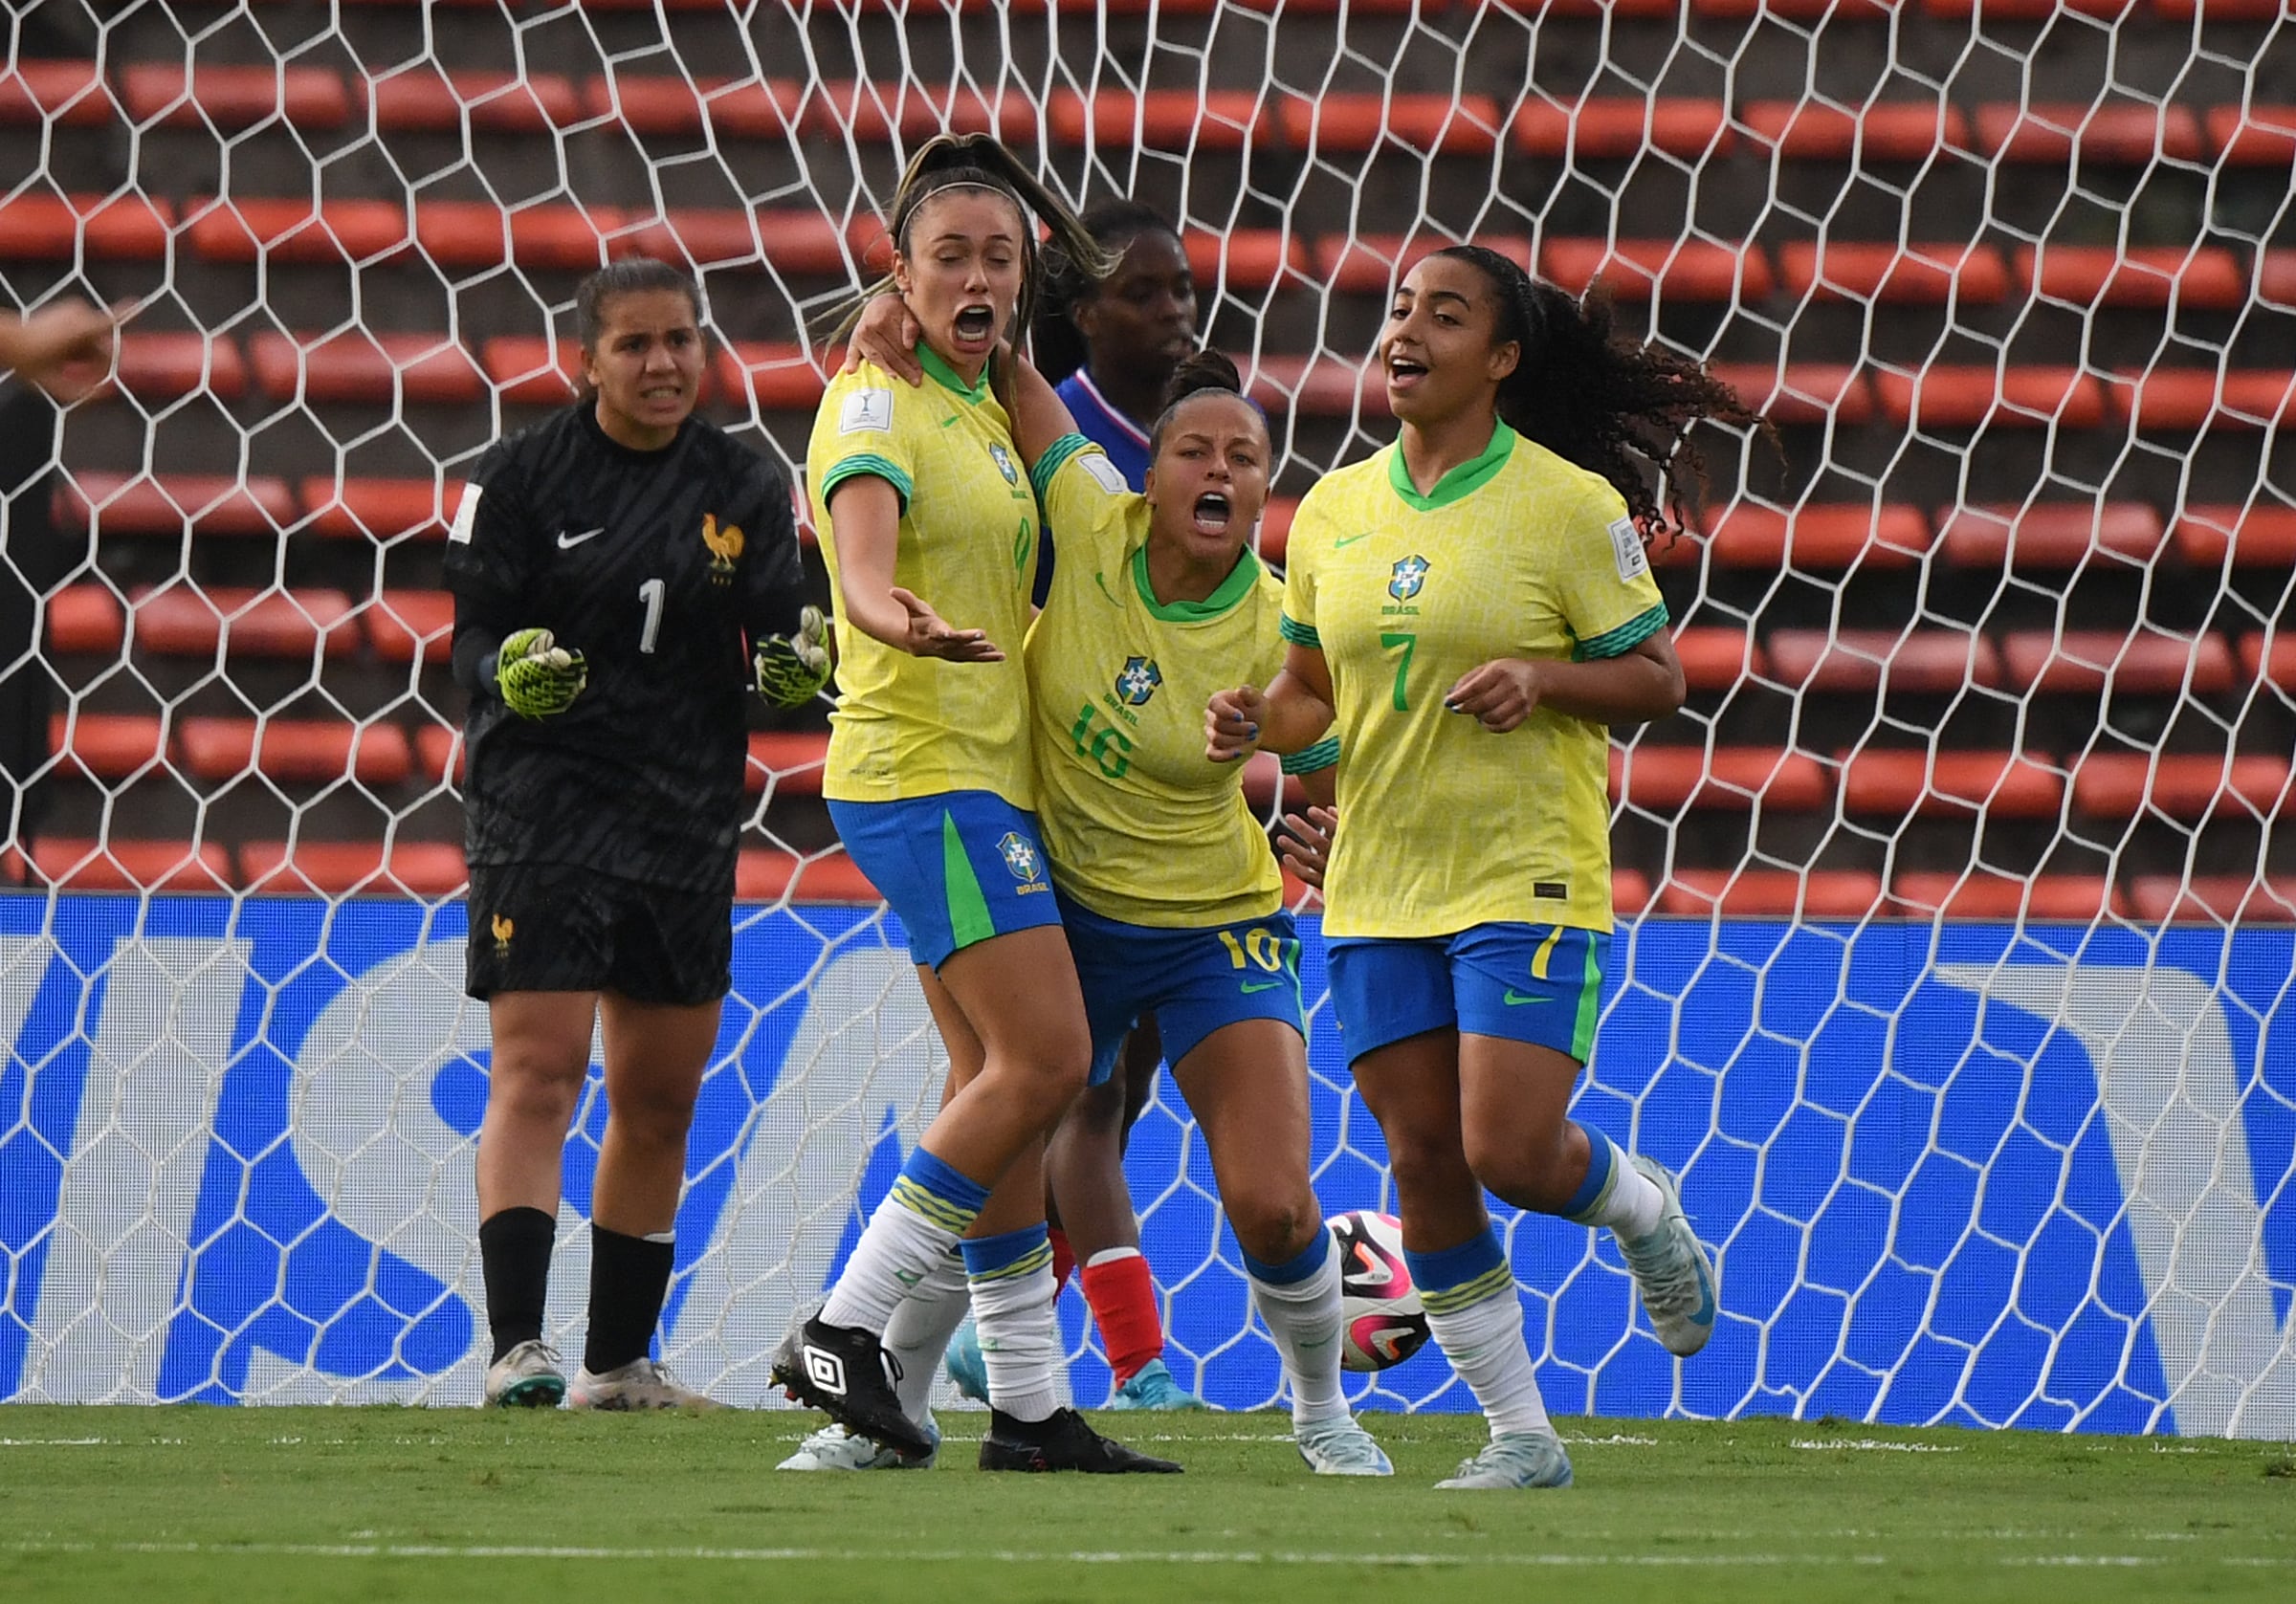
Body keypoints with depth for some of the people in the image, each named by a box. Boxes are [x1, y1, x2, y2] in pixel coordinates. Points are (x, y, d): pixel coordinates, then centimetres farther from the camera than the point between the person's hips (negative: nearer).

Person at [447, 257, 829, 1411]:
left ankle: (617, 1361, 18)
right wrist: (511, 671, -25)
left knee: (662, 1097, 9)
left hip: (689, 816, 5)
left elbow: (774, 643, 5)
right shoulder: (519, 478, -3)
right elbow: (473, 637, -4)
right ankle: (516, 1347, -19)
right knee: (539, 1069, -14)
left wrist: (794, 663, -18)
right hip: (544, 800, -4)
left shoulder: (745, 488, 6)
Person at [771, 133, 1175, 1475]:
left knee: (1003, 1080, 7)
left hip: (986, 777, 9)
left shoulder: (989, 411, 16)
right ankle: (845, 1327, -14)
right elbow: (864, 566, -28)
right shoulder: (878, 405, -10)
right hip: (921, 770, -9)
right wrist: (907, 623, -49)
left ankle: (1031, 1412, 8)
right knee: (1044, 1058, -16)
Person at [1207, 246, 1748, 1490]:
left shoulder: (1570, 504, -6)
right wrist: (1258, 722, -6)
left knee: (1512, 1153, -14)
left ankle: (1648, 1213, 21)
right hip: (1379, 882, 5)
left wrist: (1544, 678, -20)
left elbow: (1657, 680, -2)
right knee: (1424, 1163, 2)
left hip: (1530, 874, -5)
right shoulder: (1334, 510, 8)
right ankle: (1520, 1435, 13)